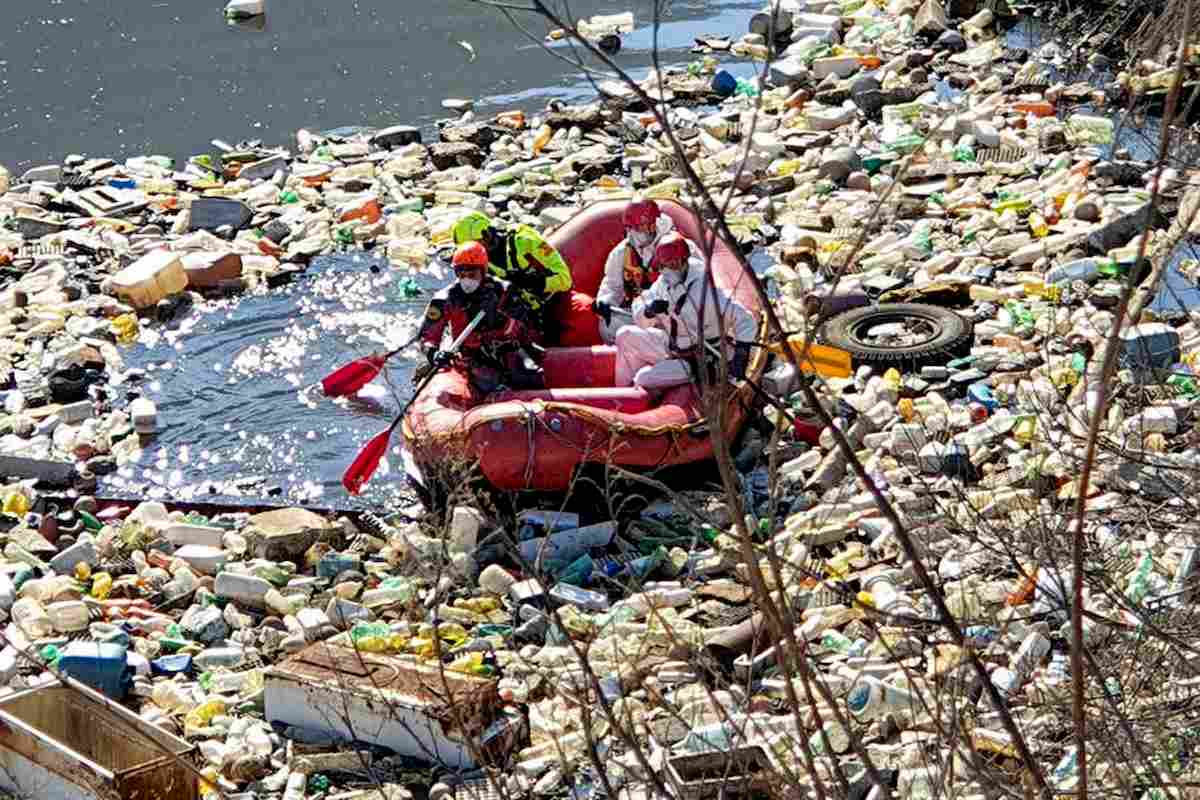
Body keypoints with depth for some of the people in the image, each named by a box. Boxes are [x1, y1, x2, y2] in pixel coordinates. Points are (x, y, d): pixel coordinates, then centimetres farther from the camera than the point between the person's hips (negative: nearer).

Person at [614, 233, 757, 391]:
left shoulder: (705, 291, -26)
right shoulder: (662, 284, -4)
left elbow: (744, 320, -24)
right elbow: (641, 322, 2)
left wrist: (740, 359, -29)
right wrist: (649, 311, -22)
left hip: (695, 362, -7)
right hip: (669, 348, 7)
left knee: (644, 379, -22)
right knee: (625, 335, -2)